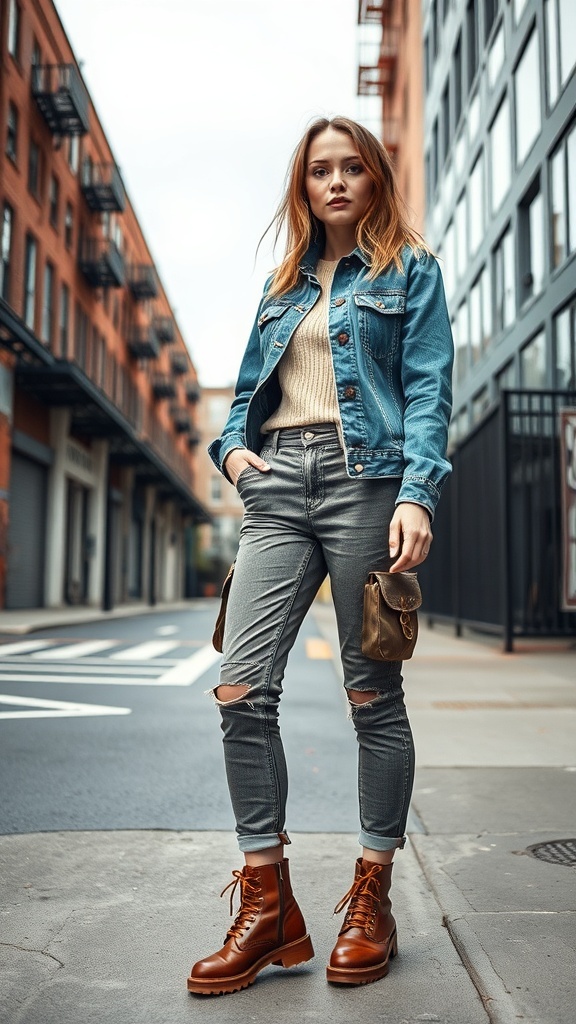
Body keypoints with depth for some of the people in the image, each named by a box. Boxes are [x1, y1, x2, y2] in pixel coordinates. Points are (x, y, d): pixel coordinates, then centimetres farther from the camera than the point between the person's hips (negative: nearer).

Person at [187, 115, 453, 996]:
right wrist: (232, 445, 4)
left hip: (364, 477, -4)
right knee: (241, 690, -7)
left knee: (373, 694, 0)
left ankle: (373, 900, 16)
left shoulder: (410, 270, 11)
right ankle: (269, 909, 5)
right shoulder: (283, 283, 25)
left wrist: (416, 494, -16)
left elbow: (427, 388, -2)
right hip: (278, 483, 5)